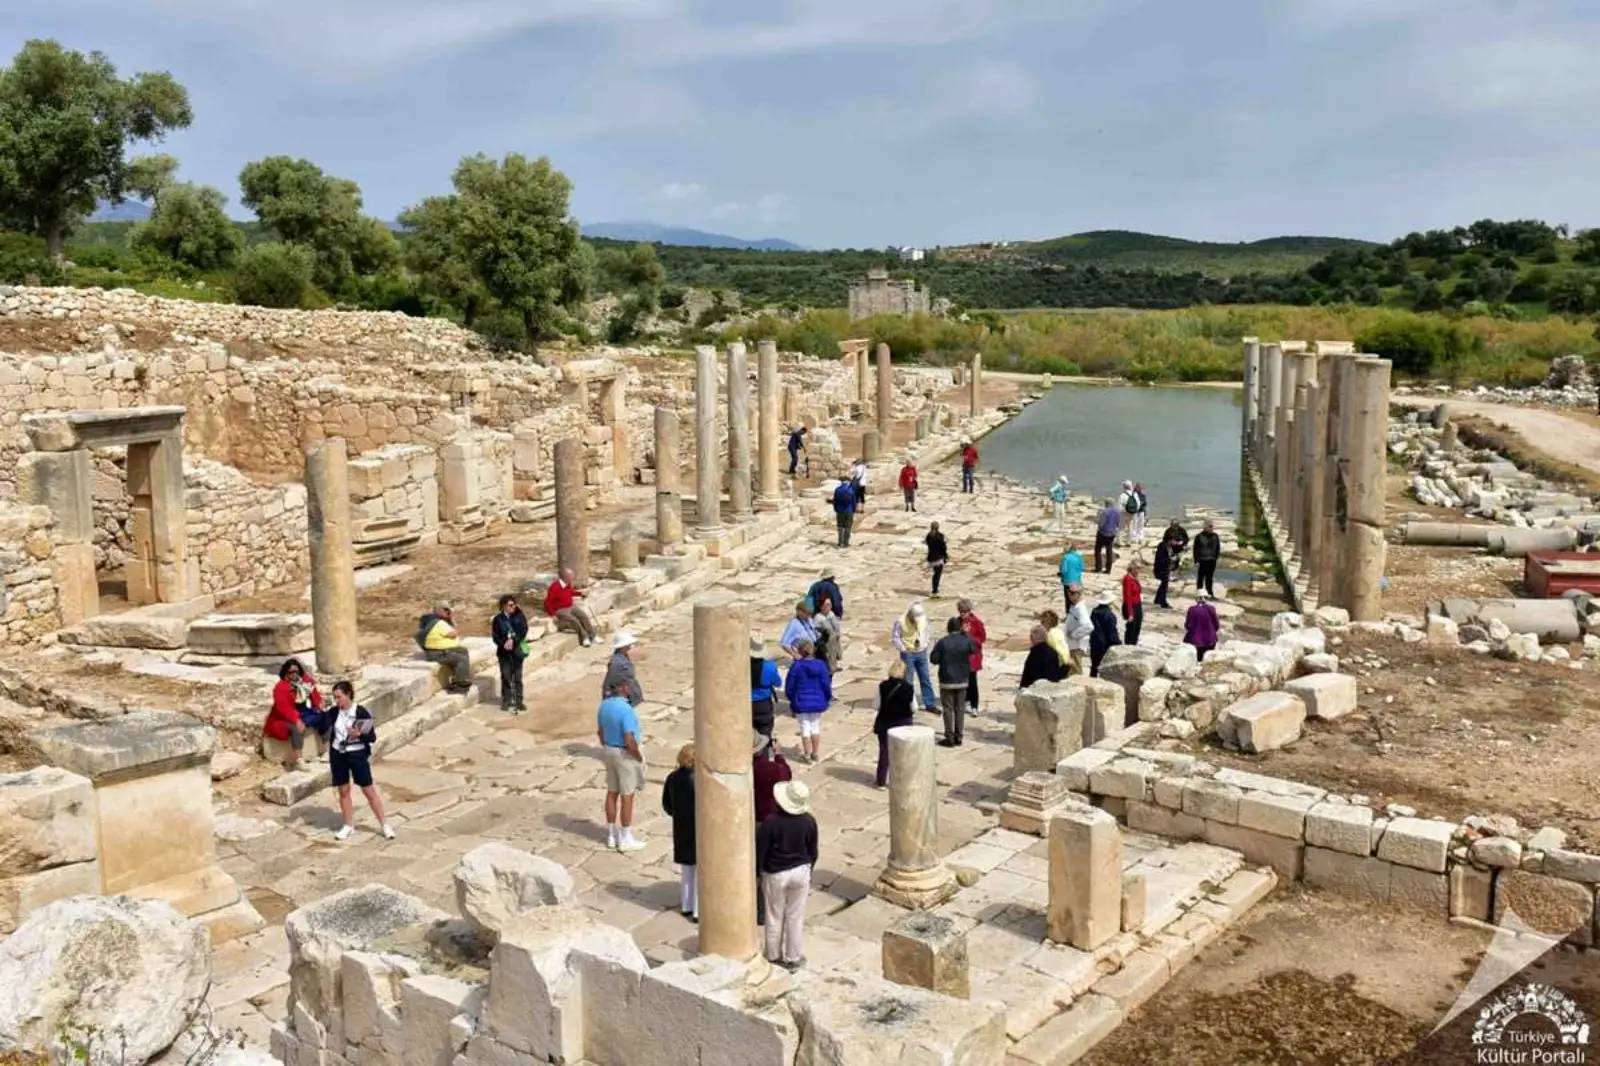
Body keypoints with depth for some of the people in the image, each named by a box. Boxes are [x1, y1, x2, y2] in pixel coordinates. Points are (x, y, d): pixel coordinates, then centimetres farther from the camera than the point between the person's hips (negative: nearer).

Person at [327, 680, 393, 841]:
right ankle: (348, 825, 25)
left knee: (369, 791, 1)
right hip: (338, 755, 4)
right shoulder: (334, 712, -3)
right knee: (343, 791, 11)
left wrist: (359, 735, -29)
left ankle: (384, 825, 10)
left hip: (358, 755, -4)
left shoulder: (361, 712, -14)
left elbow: (373, 737, -10)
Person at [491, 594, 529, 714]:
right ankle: (507, 701, 11)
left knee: (518, 678, 6)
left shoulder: (520, 616, 1)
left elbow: (524, 631, -8)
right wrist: (504, 644, -20)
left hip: (517, 651, 1)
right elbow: (496, 637, -3)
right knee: (506, 677, 2)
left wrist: (513, 640, -21)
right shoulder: (498, 619, 0)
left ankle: (518, 701, 14)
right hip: (504, 652, -1)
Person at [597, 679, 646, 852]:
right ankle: (626, 840, 12)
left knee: (612, 793, 16)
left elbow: (601, 731, 10)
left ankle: (611, 835, 26)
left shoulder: (604, 705, -1)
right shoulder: (626, 709, -27)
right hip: (625, 754, -8)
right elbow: (629, 742, -27)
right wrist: (639, 757, -13)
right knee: (627, 796, 3)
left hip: (609, 752, 8)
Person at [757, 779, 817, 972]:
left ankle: (773, 956, 28)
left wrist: (759, 873, 3)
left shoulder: (771, 822, -22)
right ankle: (793, 958, 24)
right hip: (801, 872, 2)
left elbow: (760, 851, -13)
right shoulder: (809, 822, -12)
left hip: (775, 875, -2)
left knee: (775, 918, 15)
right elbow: (813, 851, 0)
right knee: (796, 918, 14)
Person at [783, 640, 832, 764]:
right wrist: (828, 698, 12)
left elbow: (789, 686, -7)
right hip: (817, 702, 2)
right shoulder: (820, 665, -9)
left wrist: (792, 699, 11)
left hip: (801, 703, -2)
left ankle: (807, 755, 14)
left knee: (805, 728, 8)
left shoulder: (796, 666, -15)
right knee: (816, 727, 17)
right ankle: (815, 753, 25)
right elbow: (826, 684, -4)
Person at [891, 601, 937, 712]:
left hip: (921, 653, 4)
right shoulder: (900, 621, -17)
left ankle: (930, 704, 18)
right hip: (908, 654, -4)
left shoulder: (923, 618, -3)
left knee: (926, 679, 9)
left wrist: (924, 644, 8)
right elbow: (894, 637, -10)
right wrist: (903, 649, -11)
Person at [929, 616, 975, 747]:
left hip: (947, 681, -3)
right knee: (960, 709, 11)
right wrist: (966, 635, 24)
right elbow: (974, 650, 16)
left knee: (948, 709, 3)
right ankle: (958, 737, 14)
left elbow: (933, 659, -12)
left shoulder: (943, 642, -15)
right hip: (962, 681, 3)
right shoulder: (966, 641, -5)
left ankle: (950, 738, 2)